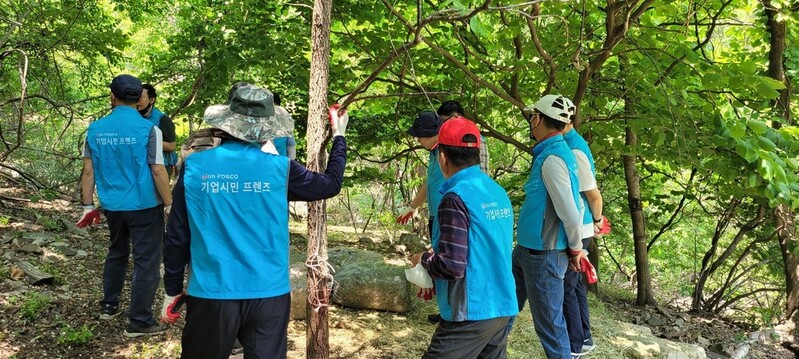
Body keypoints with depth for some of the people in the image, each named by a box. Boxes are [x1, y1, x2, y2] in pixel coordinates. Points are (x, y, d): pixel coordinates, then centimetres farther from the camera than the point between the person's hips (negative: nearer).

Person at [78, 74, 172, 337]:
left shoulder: (95, 129, 0)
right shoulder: (148, 129, -13)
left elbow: (89, 171, 3)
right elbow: (158, 171, -14)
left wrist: (88, 205, 12)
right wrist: (170, 204, -5)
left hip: (112, 206, 5)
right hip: (144, 206, -5)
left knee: (116, 253, 25)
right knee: (146, 261, 3)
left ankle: (109, 305, 35)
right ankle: (139, 321, 7)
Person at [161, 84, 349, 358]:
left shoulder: (194, 167, -4)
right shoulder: (279, 168, -6)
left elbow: (177, 236, 1)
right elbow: (331, 184, 11)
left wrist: (173, 289, 13)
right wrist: (338, 137, 25)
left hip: (210, 293, 1)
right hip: (268, 294, 0)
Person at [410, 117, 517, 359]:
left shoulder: (456, 198, -17)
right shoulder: (499, 192, 8)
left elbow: (452, 266, -22)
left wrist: (424, 258, -3)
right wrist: (437, 254, 18)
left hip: (472, 313, -8)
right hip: (502, 307, 8)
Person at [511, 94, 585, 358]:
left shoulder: (552, 159, -22)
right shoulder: (555, 152, 8)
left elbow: (571, 214, -25)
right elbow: (574, 205, 13)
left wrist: (575, 249, -9)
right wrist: (575, 248, 13)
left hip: (543, 256, -10)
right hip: (526, 250, 10)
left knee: (549, 324, 3)